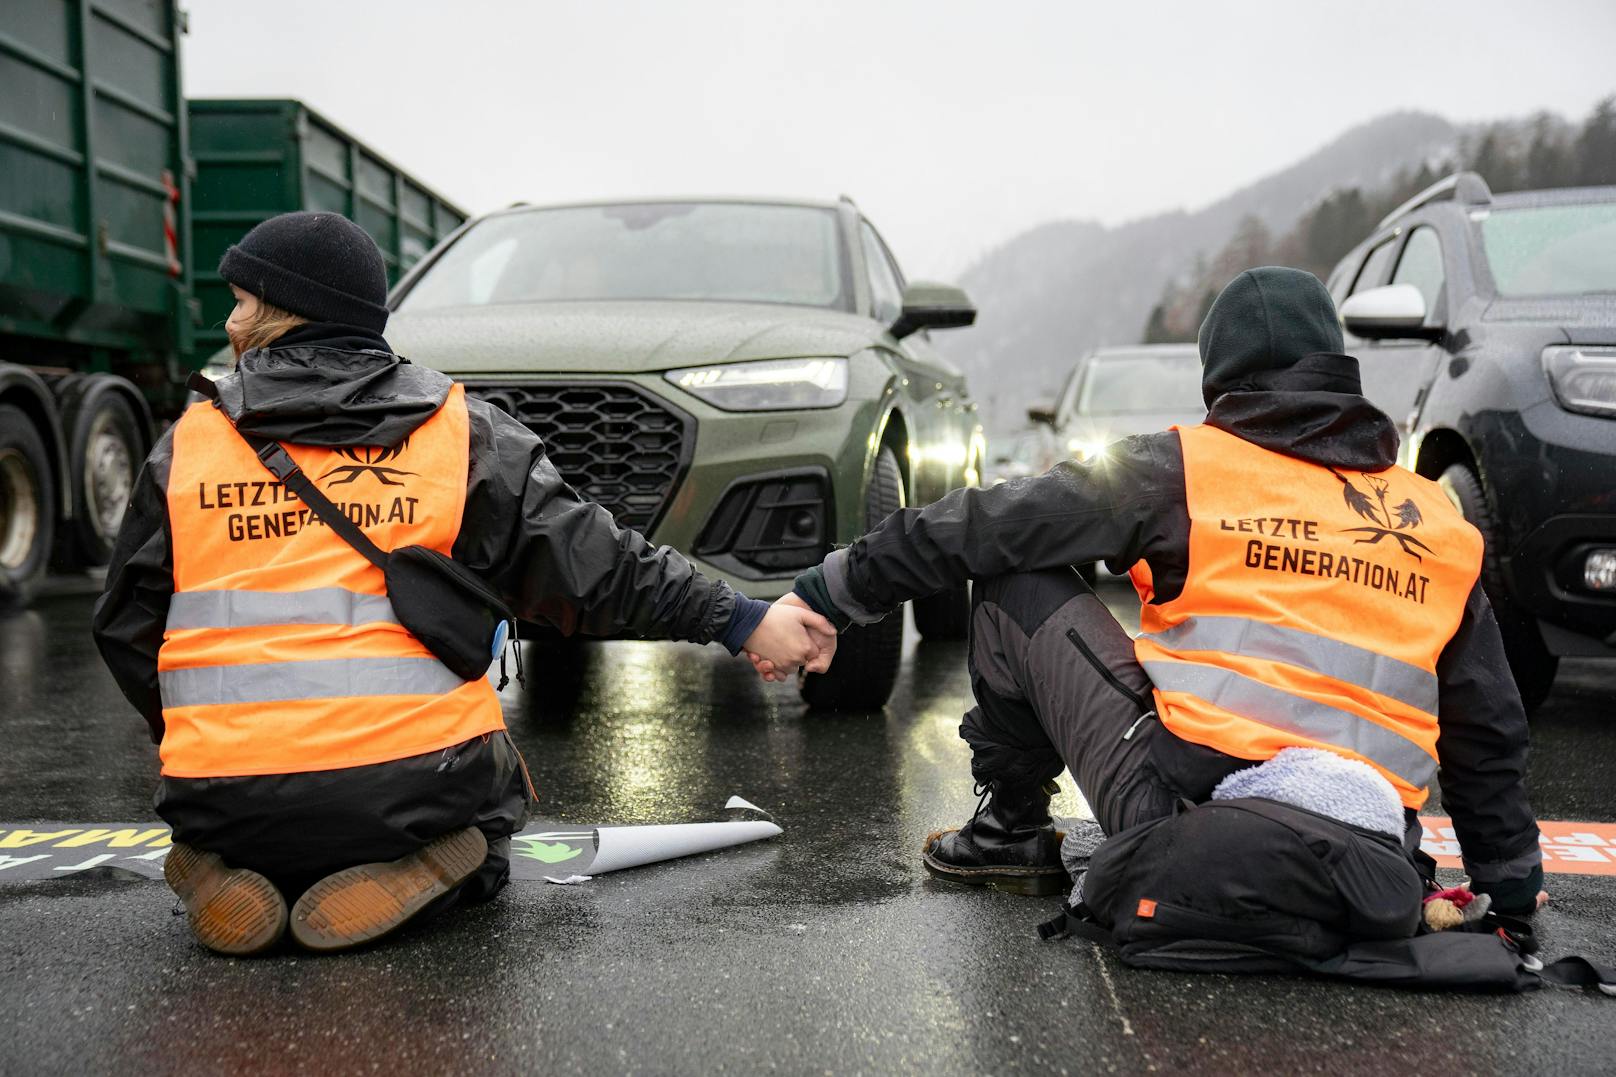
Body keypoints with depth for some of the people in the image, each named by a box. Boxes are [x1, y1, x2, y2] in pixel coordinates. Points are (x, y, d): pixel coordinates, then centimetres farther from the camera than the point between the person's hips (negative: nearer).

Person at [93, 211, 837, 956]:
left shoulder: (186, 448, 6)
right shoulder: (461, 433, 2)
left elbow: (126, 627, 12)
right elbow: (590, 565, -1)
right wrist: (741, 621, 6)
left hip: (229, 803, 2)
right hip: (409, 790, -2)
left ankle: (226, 871, 0)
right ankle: (407, 872, -4)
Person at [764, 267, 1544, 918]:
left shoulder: (1183, 467, 2)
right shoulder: (1438, 518, 14)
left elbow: (980, 528, 2)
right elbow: (1488, 723, 19)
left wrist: (829, 592, 12)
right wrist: (1511, 885, 29)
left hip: (1188, 806, -5)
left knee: (1015, 581, 9)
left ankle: (1012, 828, 18)